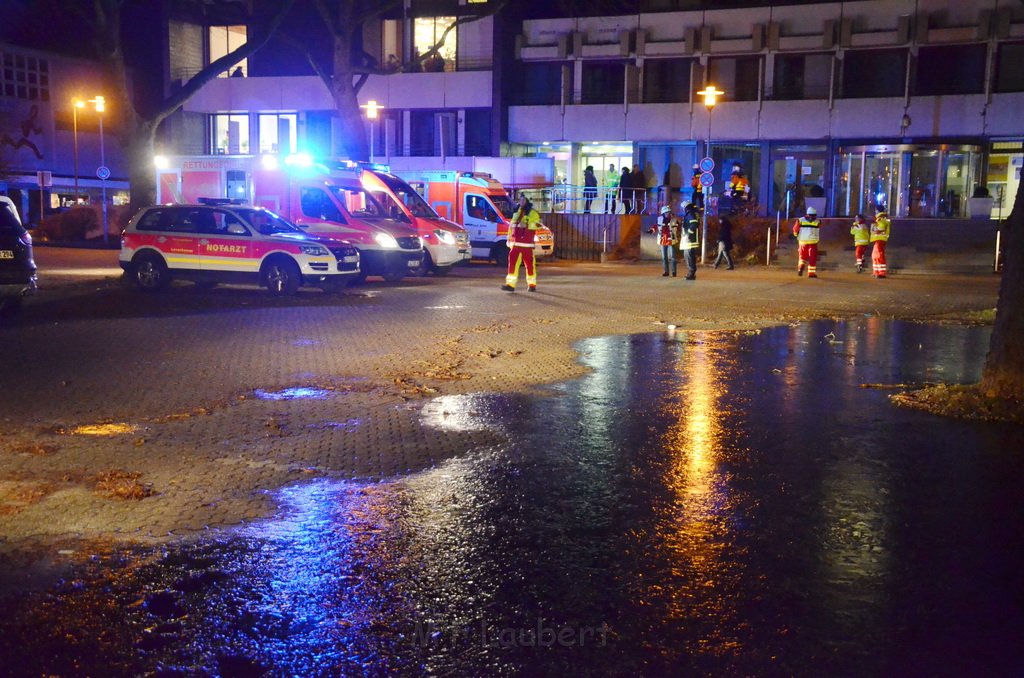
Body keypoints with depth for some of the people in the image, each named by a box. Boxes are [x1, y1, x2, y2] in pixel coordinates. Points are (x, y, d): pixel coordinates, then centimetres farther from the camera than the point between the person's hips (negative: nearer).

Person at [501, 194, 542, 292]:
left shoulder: (533, 213, -2)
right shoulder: (517, 213, 19)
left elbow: (537, 224, -15)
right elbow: (511, 226, 25)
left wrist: (527, 225, -27)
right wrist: (509, 239, 22)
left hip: (526, 244, -6)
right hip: (515, 243, 6)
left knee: (529, 263, -1)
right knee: (512, 262, -3)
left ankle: (532, 284, 10)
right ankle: (510, 284, -5)